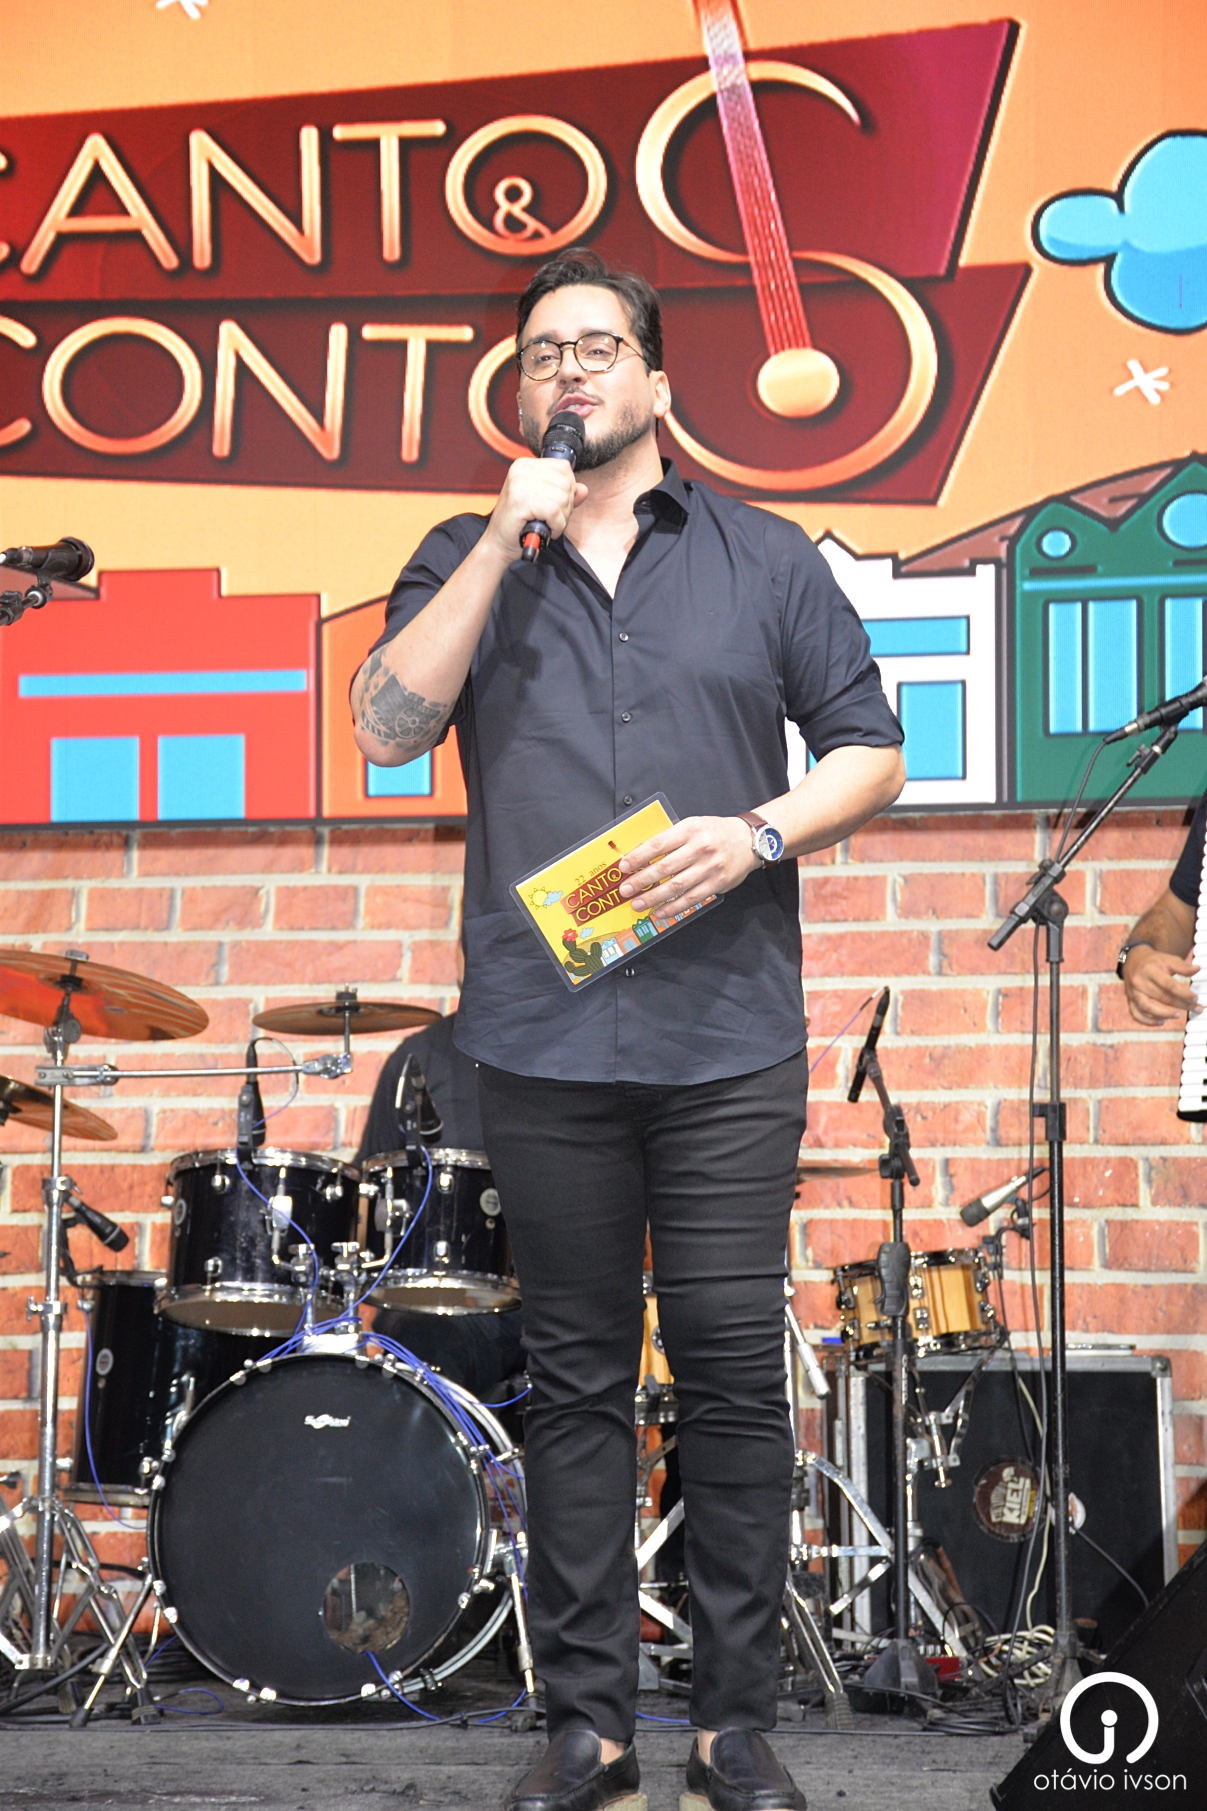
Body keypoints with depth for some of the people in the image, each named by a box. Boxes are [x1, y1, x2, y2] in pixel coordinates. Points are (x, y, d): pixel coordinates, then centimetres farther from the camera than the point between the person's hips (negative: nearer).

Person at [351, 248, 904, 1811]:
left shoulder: (764, 559, 11)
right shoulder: (468, 561, 12)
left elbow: (870, 754, 10)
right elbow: (387, 726, -4)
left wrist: (757, 833, -8)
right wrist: (507, 540, -7)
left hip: (729, 1043, -1)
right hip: (541, 1043, 1)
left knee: (733, 1374, -2)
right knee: (575, 1379, 6)